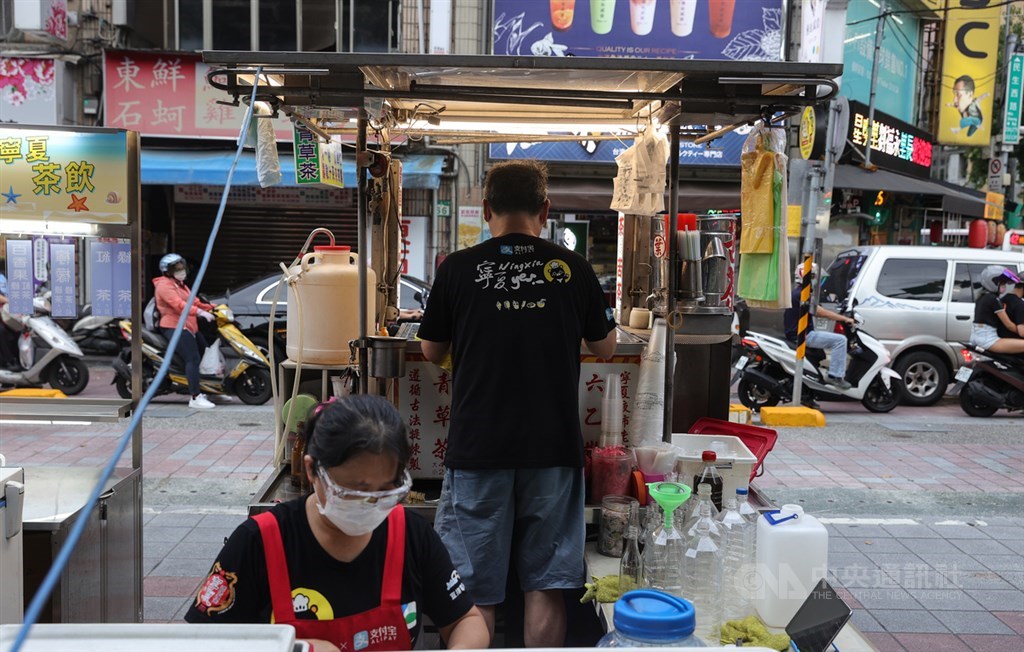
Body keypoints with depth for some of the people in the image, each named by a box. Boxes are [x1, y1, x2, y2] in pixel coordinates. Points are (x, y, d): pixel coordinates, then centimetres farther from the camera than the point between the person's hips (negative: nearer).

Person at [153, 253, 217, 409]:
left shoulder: (180, 285, 24)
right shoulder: (165, 285, -10)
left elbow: (193, 301, 21)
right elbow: (178, 304, -25)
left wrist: (211, 308, 7)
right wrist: (200, 312, -36)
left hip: (189, 327, 11)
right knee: (193, 359, -21)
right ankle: (196, 397, -24)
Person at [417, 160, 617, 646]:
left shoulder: (458, 268, -3)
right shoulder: (572, 268, 0)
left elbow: (432, 351, 9)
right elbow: (604, 348, 12)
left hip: (477, 446, -1)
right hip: (553, 446, 1)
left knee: (475, 595, 8)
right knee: (545, 587, 11)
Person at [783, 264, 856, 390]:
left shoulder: (797, 292, 17)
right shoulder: (801, 295, -17)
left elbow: (817, 312, 21)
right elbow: (822, 313, -20)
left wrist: (839, 317, 15)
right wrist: (845, 319, -13)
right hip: (802, 336, -11)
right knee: (840, 340, -16)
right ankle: (835, 376, -17)